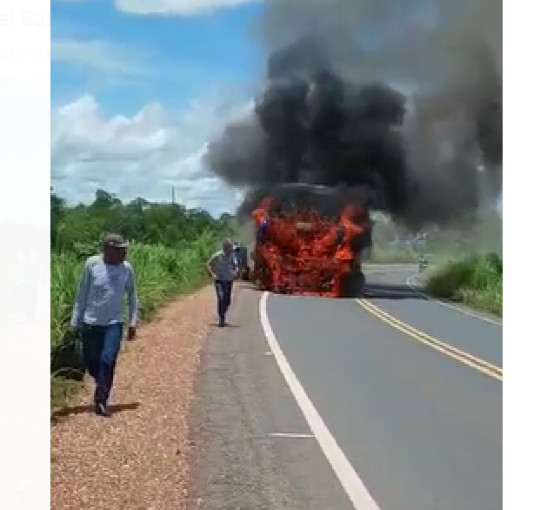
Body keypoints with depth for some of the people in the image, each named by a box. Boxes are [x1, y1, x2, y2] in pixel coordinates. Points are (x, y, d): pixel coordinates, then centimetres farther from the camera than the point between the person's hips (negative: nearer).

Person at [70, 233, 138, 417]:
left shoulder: (126, 268, -4)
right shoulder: (92, 264, -9)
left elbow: (132, 295, 9)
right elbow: (81, 293, -1)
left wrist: (133, 322, 6)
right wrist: (76, 321, 1)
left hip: (114, 324, 0)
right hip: (91, 323, 0)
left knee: (107, 361, -12)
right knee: (91, 362, 10)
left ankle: (101, 400, 3)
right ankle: (102, 387, 40)